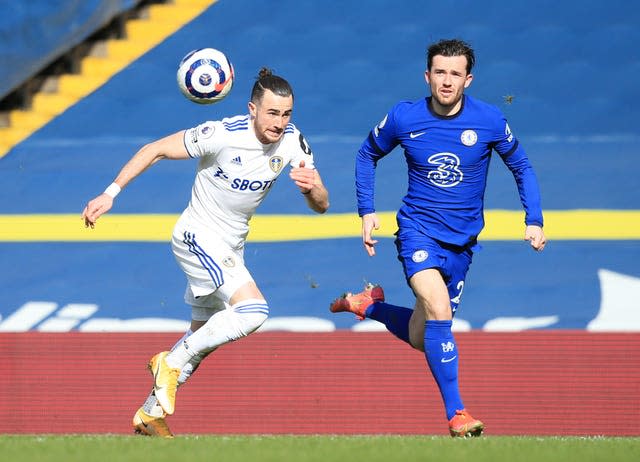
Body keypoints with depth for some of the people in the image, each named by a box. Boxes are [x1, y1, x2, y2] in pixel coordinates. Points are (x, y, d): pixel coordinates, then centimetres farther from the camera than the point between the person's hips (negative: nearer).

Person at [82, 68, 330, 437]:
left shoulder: (292, 141, -9)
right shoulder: (222, 135, -25)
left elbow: (321, 206, -8)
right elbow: (155, 150, -15)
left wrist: (311, 187, -32)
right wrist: (110, 194, -18)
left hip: (231, 247, 7)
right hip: (198, 237, -7)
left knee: (202, 340, 17)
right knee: (253, 310, -26)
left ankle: (150, 414, 33)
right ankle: (171, 362, -10)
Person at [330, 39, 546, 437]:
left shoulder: (489, 121, -9)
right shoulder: (403, 119, -9)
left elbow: (522, 167, 7)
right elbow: (368, 155, 10)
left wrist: (534, 220, -4)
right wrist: (367, 211, 2)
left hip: (462, 241, 3)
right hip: (418, 230, -3)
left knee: (420, 338, 11)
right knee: (439, 311, -27)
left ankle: (370, 304, 41)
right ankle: (456, 413, -20)